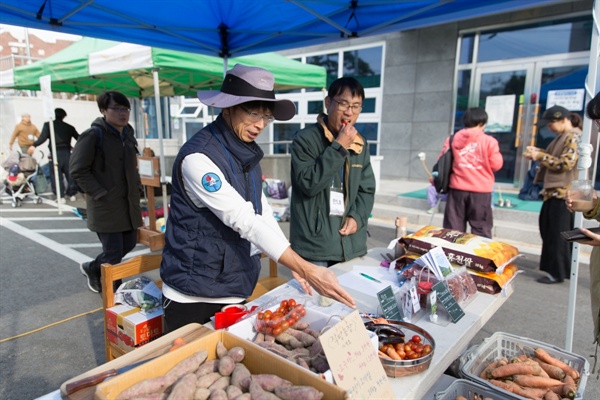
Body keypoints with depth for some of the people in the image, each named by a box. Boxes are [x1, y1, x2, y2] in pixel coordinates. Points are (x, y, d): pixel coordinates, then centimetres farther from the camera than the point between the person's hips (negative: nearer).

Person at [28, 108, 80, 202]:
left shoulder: (48, 125, 2)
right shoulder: (69, 127, 9)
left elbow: (43, 137, -9)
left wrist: (34, 145, -5)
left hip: (55, 153, -2)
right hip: (67, 152, 2)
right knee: (70, 173, 12)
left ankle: (61, 196, 4)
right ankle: (71, 194, 17)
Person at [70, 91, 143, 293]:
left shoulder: (127, 133, 10)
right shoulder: (93, 135, -13)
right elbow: (77, 170, -13)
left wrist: (136, 185, 12)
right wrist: (99, 194, -16)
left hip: (129, 202, 8)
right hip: (106, 206, -8)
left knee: (129, 243, 16)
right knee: (113, 252, -1)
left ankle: (92, 267, 41)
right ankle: (93, 270, 33)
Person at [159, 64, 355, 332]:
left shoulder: (246, 152, 3)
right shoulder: (198, 157, -23)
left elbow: (261, 210, 7)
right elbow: (244, 221, -30)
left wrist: (294, 264, -1)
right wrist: (307, 270, -33)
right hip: (194, 297, -7)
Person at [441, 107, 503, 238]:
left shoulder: (453, 139, 2)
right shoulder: (489, 141, -5)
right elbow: (496, 165, -3)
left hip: (457, 188, 2)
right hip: (481, 191, -2)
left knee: (453, 229, 9)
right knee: (481, 229, 7)